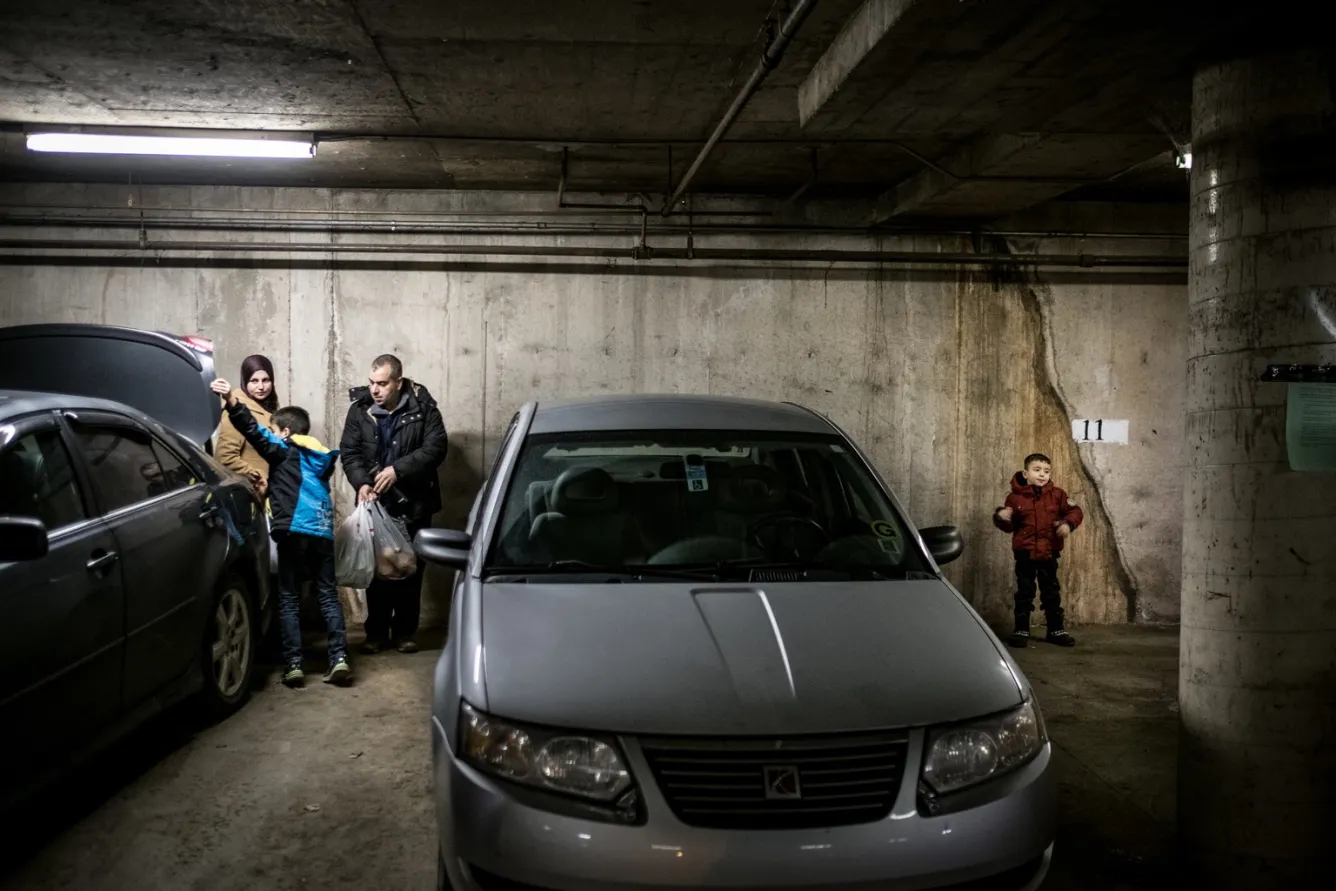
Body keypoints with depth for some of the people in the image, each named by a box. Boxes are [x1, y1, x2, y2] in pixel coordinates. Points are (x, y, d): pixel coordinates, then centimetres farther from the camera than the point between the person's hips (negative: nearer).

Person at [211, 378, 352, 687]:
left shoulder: (284, 451, 5)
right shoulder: (321, 458, 21)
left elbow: (255, 433, -10)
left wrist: (233, 402, -19)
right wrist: (270, 488, 38)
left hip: (294, 531, -5)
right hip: (323, 531, 5)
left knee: (289, 600, 3)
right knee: (328, 596, 9)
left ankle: (293, 665, -1)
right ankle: (340, 658, 0)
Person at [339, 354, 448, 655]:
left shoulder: (422, 407, -7)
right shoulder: (359, 409, 0)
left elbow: (436, 447, -13)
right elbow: (348, 452, 0)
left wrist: (398, 469, -22)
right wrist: (361, 483, -18)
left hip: (413, 504, -1)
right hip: (375, 503, 2)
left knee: (411, 569, 6)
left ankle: (405, 632, 17)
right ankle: (377, 632, 16)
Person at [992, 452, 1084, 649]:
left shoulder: (1056, 495, -1)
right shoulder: (1015, 497, -4)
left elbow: (1075, 511, 1)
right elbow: (1010, 526, 2)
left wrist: (1068, 523, -18)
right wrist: (1001, 517, -19)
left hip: (1049, 553, 2)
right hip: (1024, 553, -1)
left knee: (1052, 592, 10)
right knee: (1024, 592, 4)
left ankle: (1056, 630, 20)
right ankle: (1021, 630, 12)